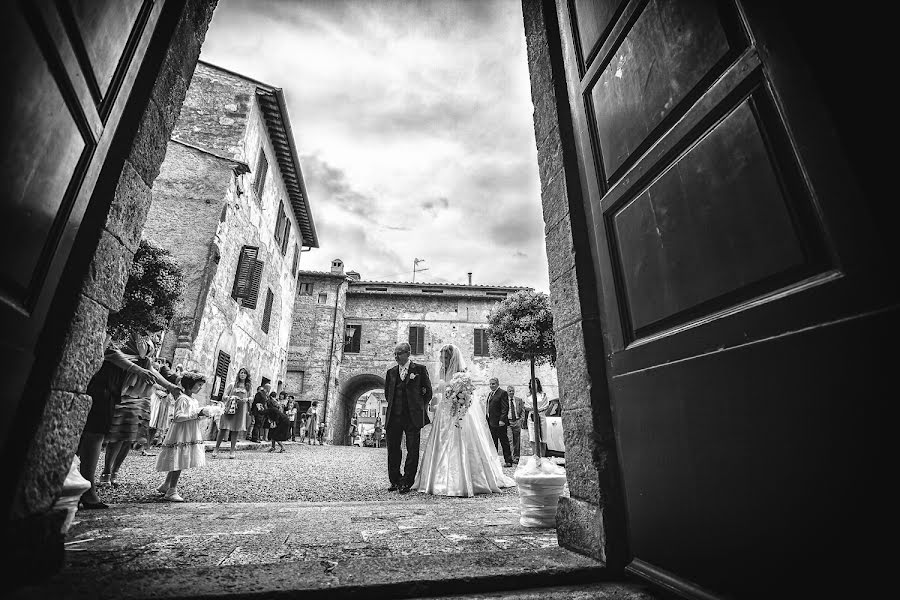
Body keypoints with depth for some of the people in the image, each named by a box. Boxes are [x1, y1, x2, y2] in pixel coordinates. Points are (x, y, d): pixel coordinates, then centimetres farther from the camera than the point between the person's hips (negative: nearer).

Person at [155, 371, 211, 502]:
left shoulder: (194, 400, 13)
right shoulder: (182, 399, -15)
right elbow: (178, 417, -23)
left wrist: (203, 414, 2)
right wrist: (198, 413, -24)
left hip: (190, 436, 9)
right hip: (181, 435, -9)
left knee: (179, 463, 14)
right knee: (179, 463, -5)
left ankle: (165, 486, 28)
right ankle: (171, 491, 3)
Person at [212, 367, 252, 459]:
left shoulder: (248, 387, 14)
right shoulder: (232, 385, 9)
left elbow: (250, 398, 17)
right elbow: (224, 397, 5)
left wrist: (247, 399, -5)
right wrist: (231, 398, -14)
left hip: (241, 410, 2)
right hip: (229, 409, -1)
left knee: (236, 430, 2)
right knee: (223, 428, -6)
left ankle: (232, 451, 9)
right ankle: (216, 449, 9)